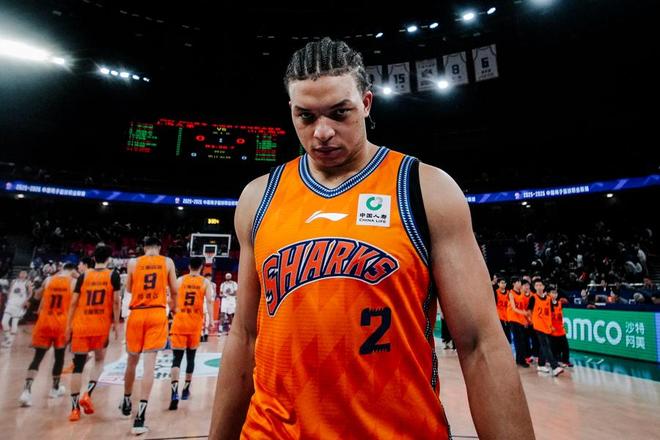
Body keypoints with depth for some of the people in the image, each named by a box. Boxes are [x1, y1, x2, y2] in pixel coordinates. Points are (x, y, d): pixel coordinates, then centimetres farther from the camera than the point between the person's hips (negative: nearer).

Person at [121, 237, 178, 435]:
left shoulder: (133, 263, 5)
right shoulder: (167, 262, 3)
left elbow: (129, 288, 16)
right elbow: (173, 290, 5)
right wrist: (173, 307, 23)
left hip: (136, 314, 2)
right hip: (157, 314, -2)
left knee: (132, 361, 19)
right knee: (149, 363, -4)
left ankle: (126, 402, 39)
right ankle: (140, 416, -8)